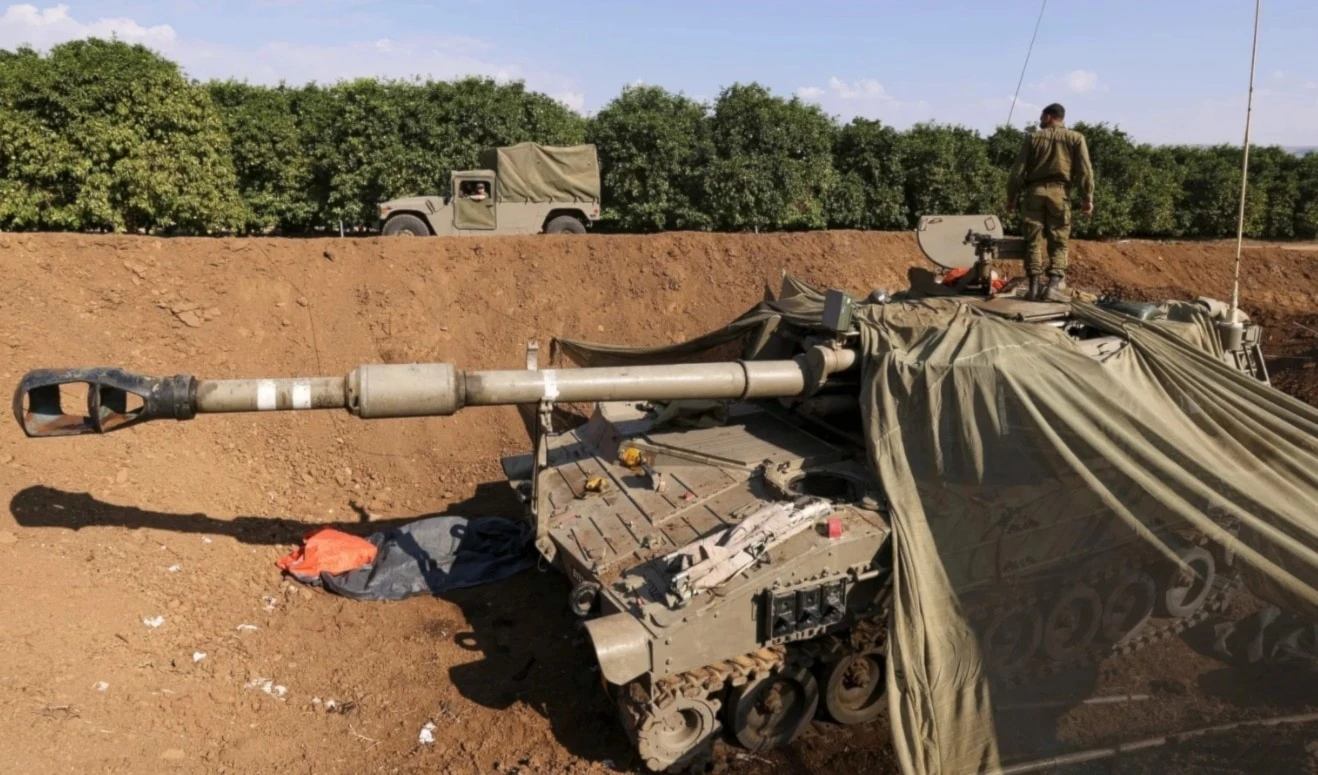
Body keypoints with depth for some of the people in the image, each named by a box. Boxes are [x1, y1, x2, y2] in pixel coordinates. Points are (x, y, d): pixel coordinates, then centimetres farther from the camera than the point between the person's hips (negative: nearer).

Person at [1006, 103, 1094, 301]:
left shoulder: (1033, 138, 11)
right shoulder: (1075, 137, 10)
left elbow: (1018, 170, 6)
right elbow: (1084, 170, 0)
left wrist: (1011, 198, 12)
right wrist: (1087, 198, 1)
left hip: (1034, 191, 1)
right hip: (1059, 191, 0)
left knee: (1033, 240, 3)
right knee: (1058, 241, 2)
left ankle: (1035, 286, -3)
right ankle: (1054, 285, -12)